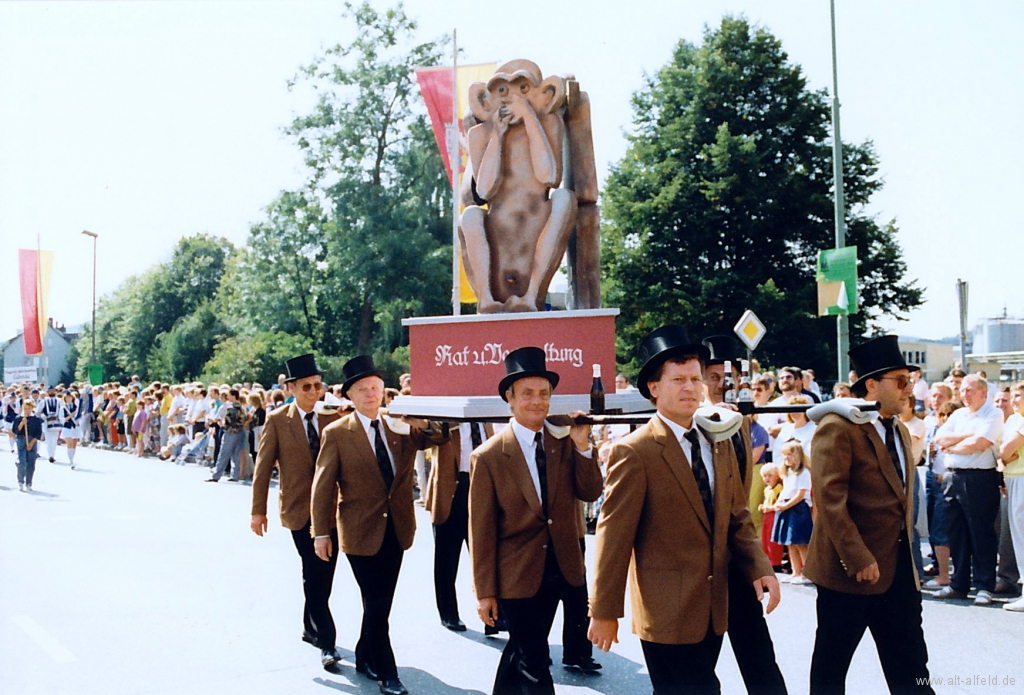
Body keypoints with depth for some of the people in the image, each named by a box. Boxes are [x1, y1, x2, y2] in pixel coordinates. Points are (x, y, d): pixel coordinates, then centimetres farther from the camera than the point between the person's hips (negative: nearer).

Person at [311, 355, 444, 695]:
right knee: (376, 605, 0)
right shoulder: (337, 433, -8)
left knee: (381, 602, 16)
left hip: (396, 529, 4)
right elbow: (323, 485, -7)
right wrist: (321, 533, -8)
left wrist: (420, 422, -23)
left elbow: (439, 436, -4)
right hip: (361, 532, -4)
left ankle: (365, 658, 35)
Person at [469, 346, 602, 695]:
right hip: (516, 575, -4)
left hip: (558, 570, 5)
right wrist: (485, 591, -8)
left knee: (520, 652, 21)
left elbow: (590, 493, -4)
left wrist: (582, 446, -17)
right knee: (534, 665, 1)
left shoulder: (565, 443, -1)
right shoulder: (488, 457, -13)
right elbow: (481, 529, -10)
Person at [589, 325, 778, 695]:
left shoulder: (721, 445, 9)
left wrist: (760, 568, -4)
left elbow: (737, 518, 12)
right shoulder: (634, 452, -13)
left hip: (713, 609, 7)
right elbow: (614, 535, -14)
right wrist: (604, 612, -12)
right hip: (667, 611, -6)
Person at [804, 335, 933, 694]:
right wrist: (859, 560, -23)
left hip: (899, 568, 8)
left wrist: (906, 554, 17)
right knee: (831, 664, 7)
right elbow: (830, 500, -21)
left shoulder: (900, 431, 14)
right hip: (850, 569, -8)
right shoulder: (837, 428, -14)